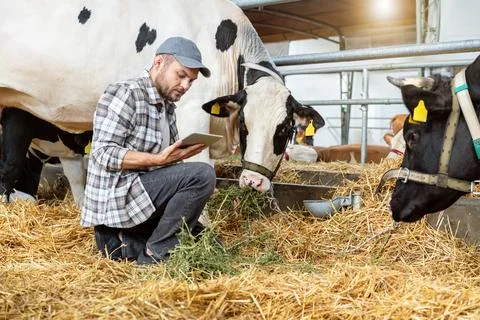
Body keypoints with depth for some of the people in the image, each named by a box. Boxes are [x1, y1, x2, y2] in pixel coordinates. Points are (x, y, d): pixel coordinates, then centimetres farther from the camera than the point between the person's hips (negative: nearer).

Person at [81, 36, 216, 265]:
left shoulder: (168, 107, 15)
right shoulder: (126, 94, -11)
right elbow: (104, 153, -19)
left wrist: (182, 154, -5)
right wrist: (158, 159, -26)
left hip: (144, 199, 9)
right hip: (115, 197, -9)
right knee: (202, 174, -23)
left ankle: (124, 244, 8)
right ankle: (155, 255, -14)